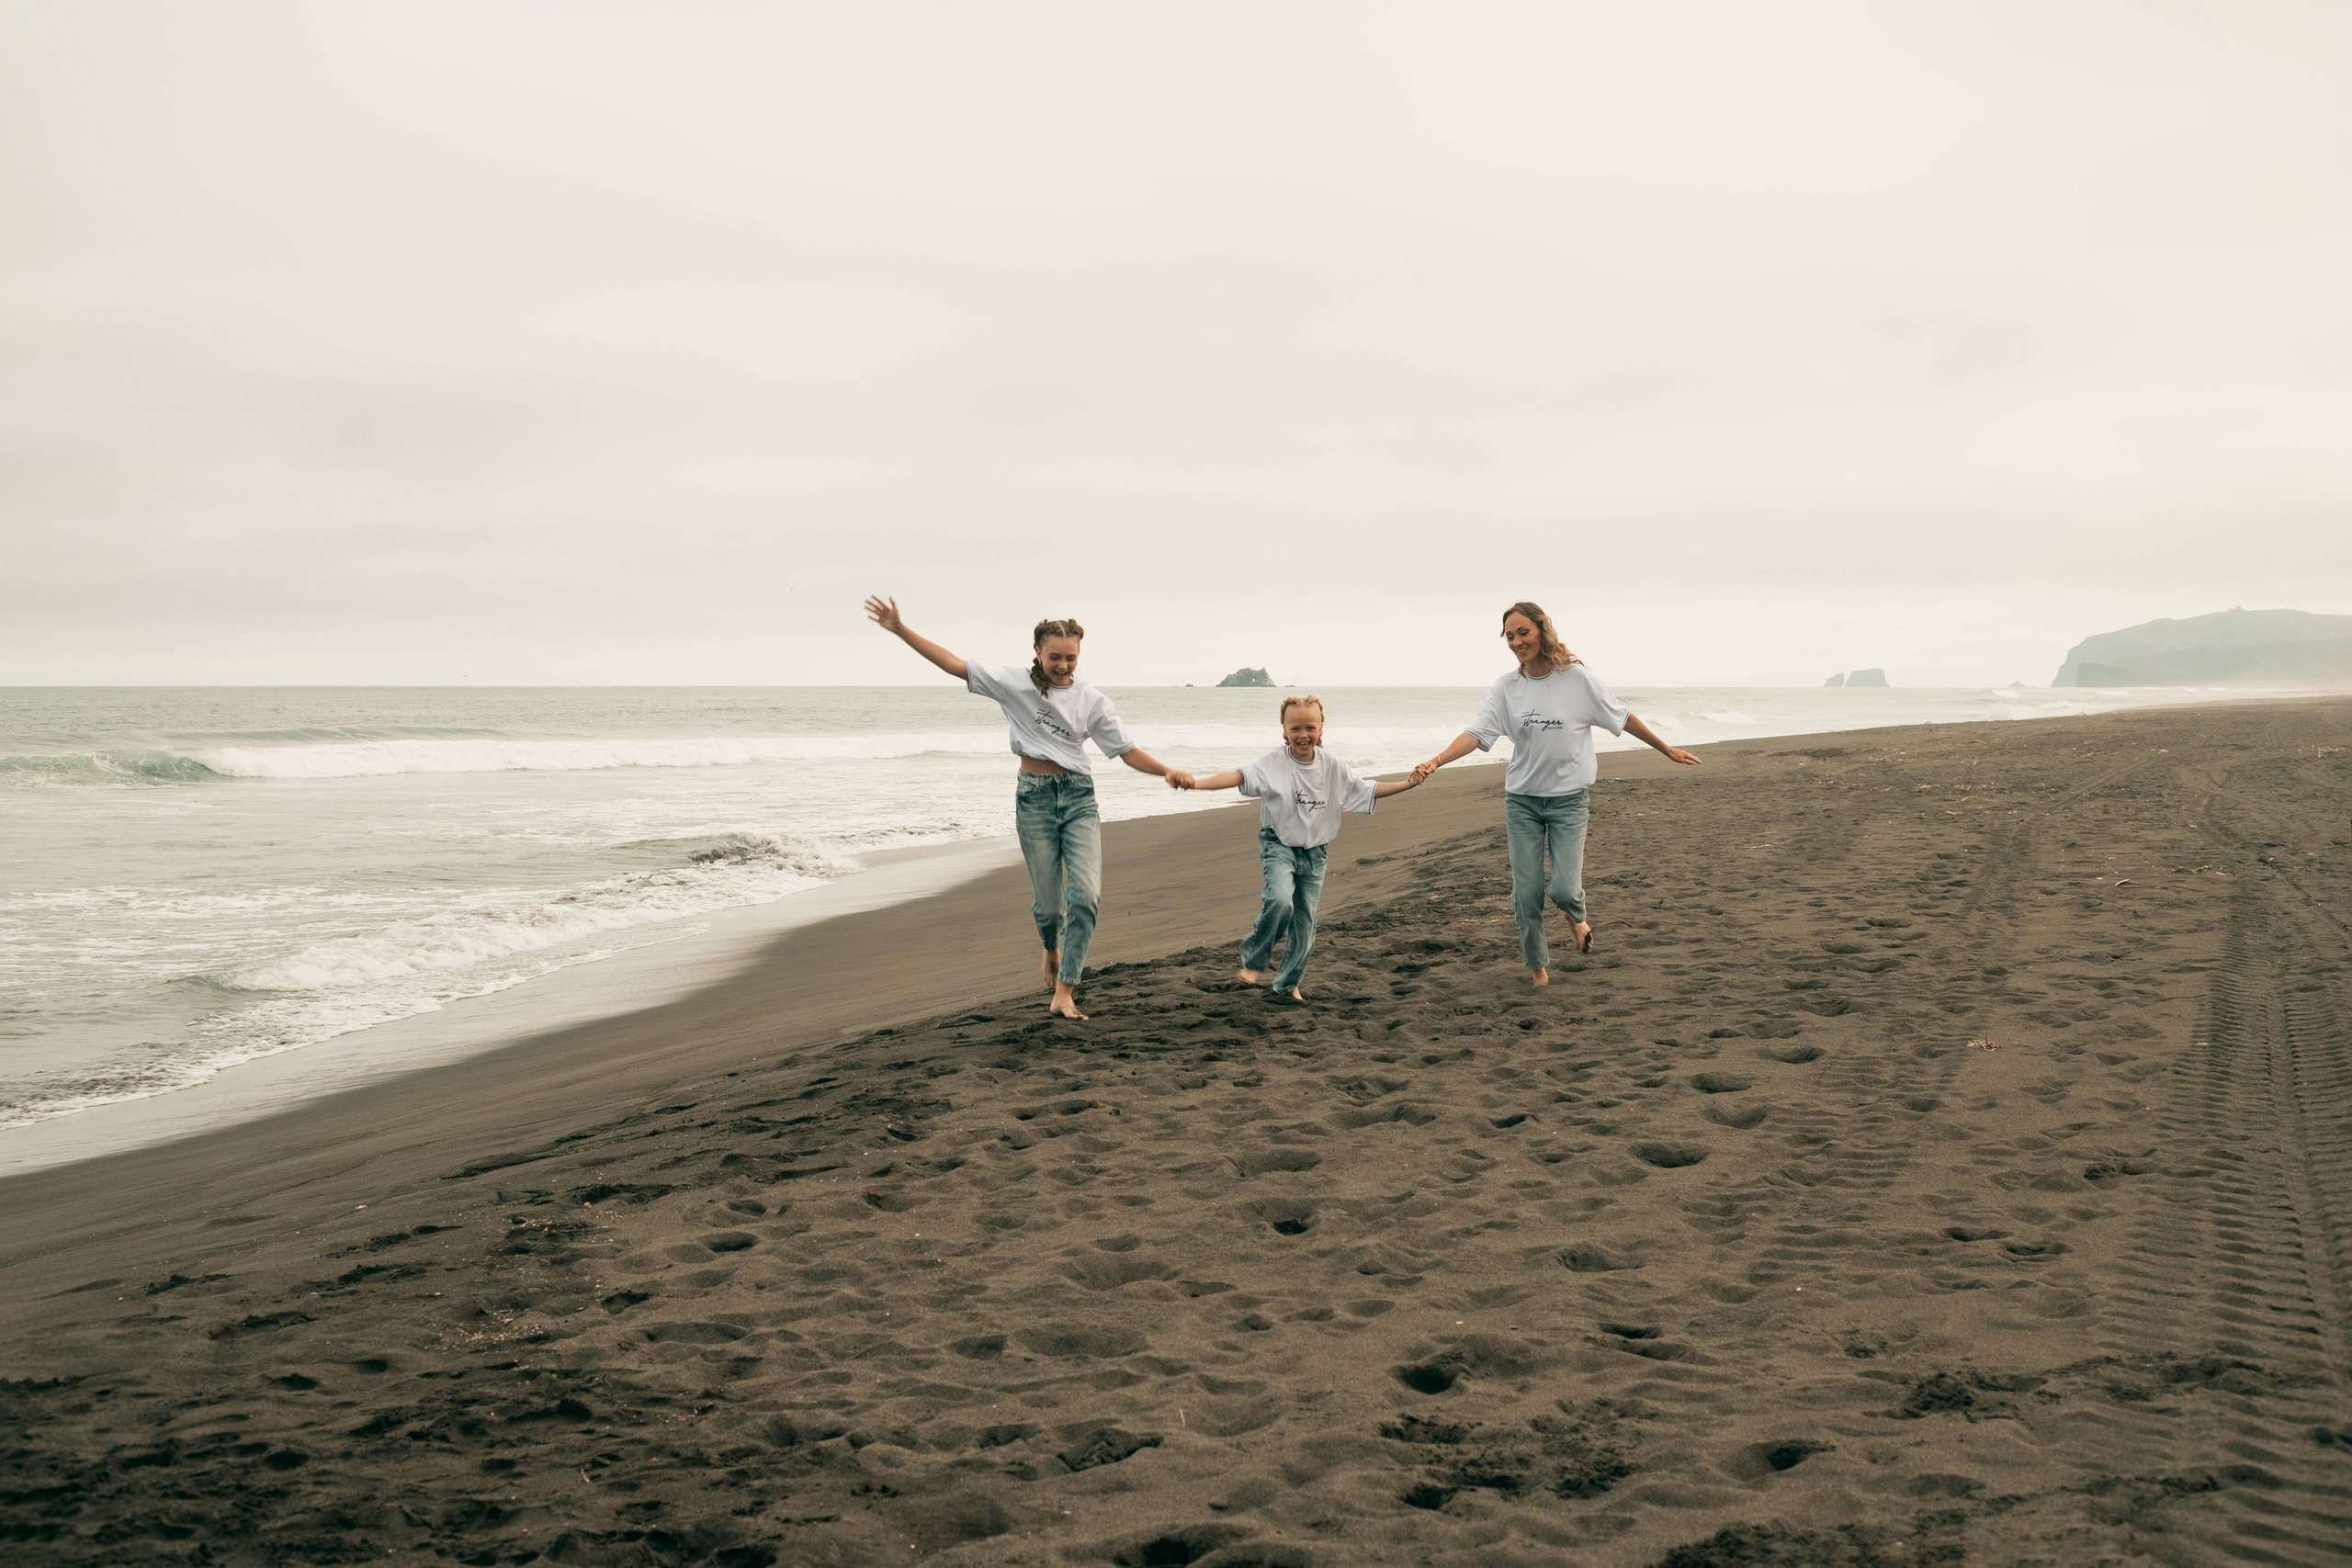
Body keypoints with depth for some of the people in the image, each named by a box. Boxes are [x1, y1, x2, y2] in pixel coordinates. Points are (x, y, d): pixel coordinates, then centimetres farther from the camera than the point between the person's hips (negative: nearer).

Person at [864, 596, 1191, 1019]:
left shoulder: (1093, 701, 2)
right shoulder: (1015, 682, -2)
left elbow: (1127, 751, 4)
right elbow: (954, 664, -5)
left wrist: (1166, 771, -13)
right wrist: (901, 630, -12)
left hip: (1079, 797, 1)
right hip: (1034, 797, -1)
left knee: (1086, 894, -15)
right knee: (1048, 902, 3)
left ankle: (1063, 994, -9)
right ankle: (1052, 949, 41)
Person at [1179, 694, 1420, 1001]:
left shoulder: (1331, 766, -2)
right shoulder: (1274, 762, -14)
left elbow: (1365, 790, 6)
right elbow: (1240, 776, -28)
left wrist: (1407, 784, -2)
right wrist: (1197, 783, -45)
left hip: (1314, 852, 4)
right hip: (1279, 845, -4)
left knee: (1305, 922, 7)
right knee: (1280, 900, -31)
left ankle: (1288, 984, 28)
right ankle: (1254, 961, -11)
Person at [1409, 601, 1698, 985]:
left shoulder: (1577, 679, -8)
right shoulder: (1505, 688, -4)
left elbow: (1622, 719, 4)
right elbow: (1476, 733, -14)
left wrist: (1667, 749, 11)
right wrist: (1436, 761, -31)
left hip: (1569, 798, -2)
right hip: (1522, 799, 2)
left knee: (1563, 888, -12)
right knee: (1526, 893, 1)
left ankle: (1576, 916, 25)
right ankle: (1537, 965, 22)